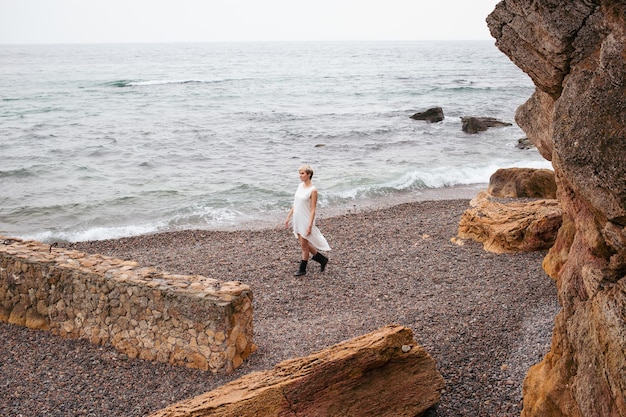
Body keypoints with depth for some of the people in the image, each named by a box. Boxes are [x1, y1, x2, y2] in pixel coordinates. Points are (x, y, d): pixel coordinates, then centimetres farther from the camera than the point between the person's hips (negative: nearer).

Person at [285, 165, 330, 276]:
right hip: (297, 220, 8)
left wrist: (310, 225, -19)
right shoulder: (300, 186, 7)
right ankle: (322, 259, 30)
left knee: (304, 245, 2)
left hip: (306, 220, -8)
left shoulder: (313, 190, -14)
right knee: (304, 244, 15)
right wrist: (288, 217, 14)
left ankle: (302, 269, 14)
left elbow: (313, 209, -16)